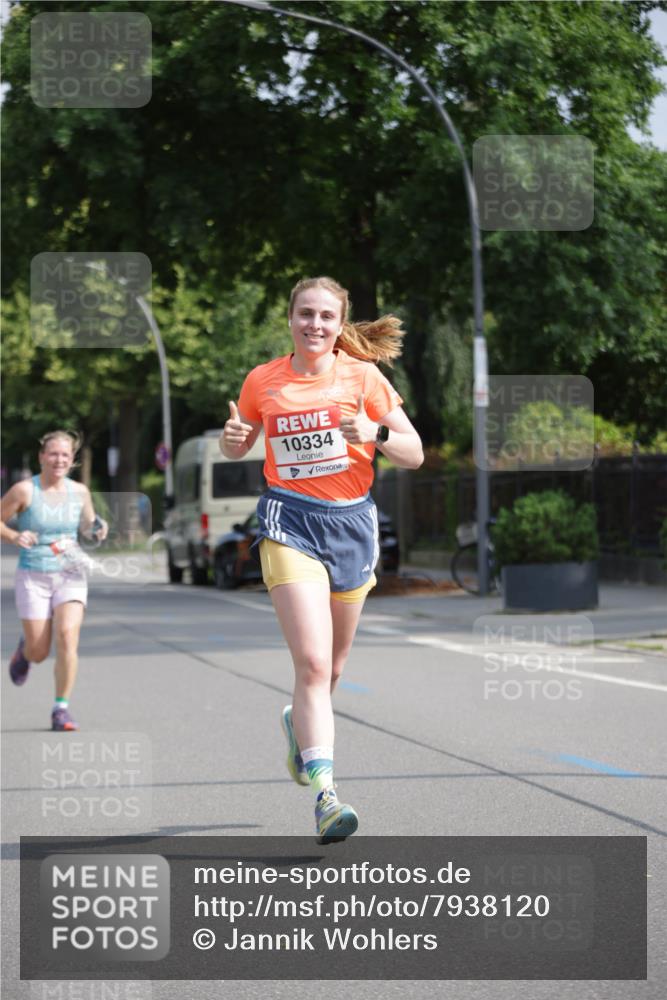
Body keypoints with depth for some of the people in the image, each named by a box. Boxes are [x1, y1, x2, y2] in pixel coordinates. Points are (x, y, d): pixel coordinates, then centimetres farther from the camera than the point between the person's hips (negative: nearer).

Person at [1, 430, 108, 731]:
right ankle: (25, 648, 40)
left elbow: (87, 526, 17)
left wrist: (97, 529, -5)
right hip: (33, 578, -2)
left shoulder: (79, 491, 2)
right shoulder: (24, 490, -9)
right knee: (39, 653, 0)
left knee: (67, 635, -21)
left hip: (71, 575, 2)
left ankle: (61, 709, -10)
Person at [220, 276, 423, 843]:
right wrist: (232, 438, -4)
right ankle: (324, 791, -22)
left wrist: (375, 432, -20)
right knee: (313, 663, -18)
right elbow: (235, 449, 19)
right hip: (290, 522, -2)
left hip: (351, 521, 2)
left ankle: (300, 722, 48)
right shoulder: (263, 381, 4)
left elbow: (415, 454, -1)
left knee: (332, 665, 14)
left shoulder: (362, 376, 1)